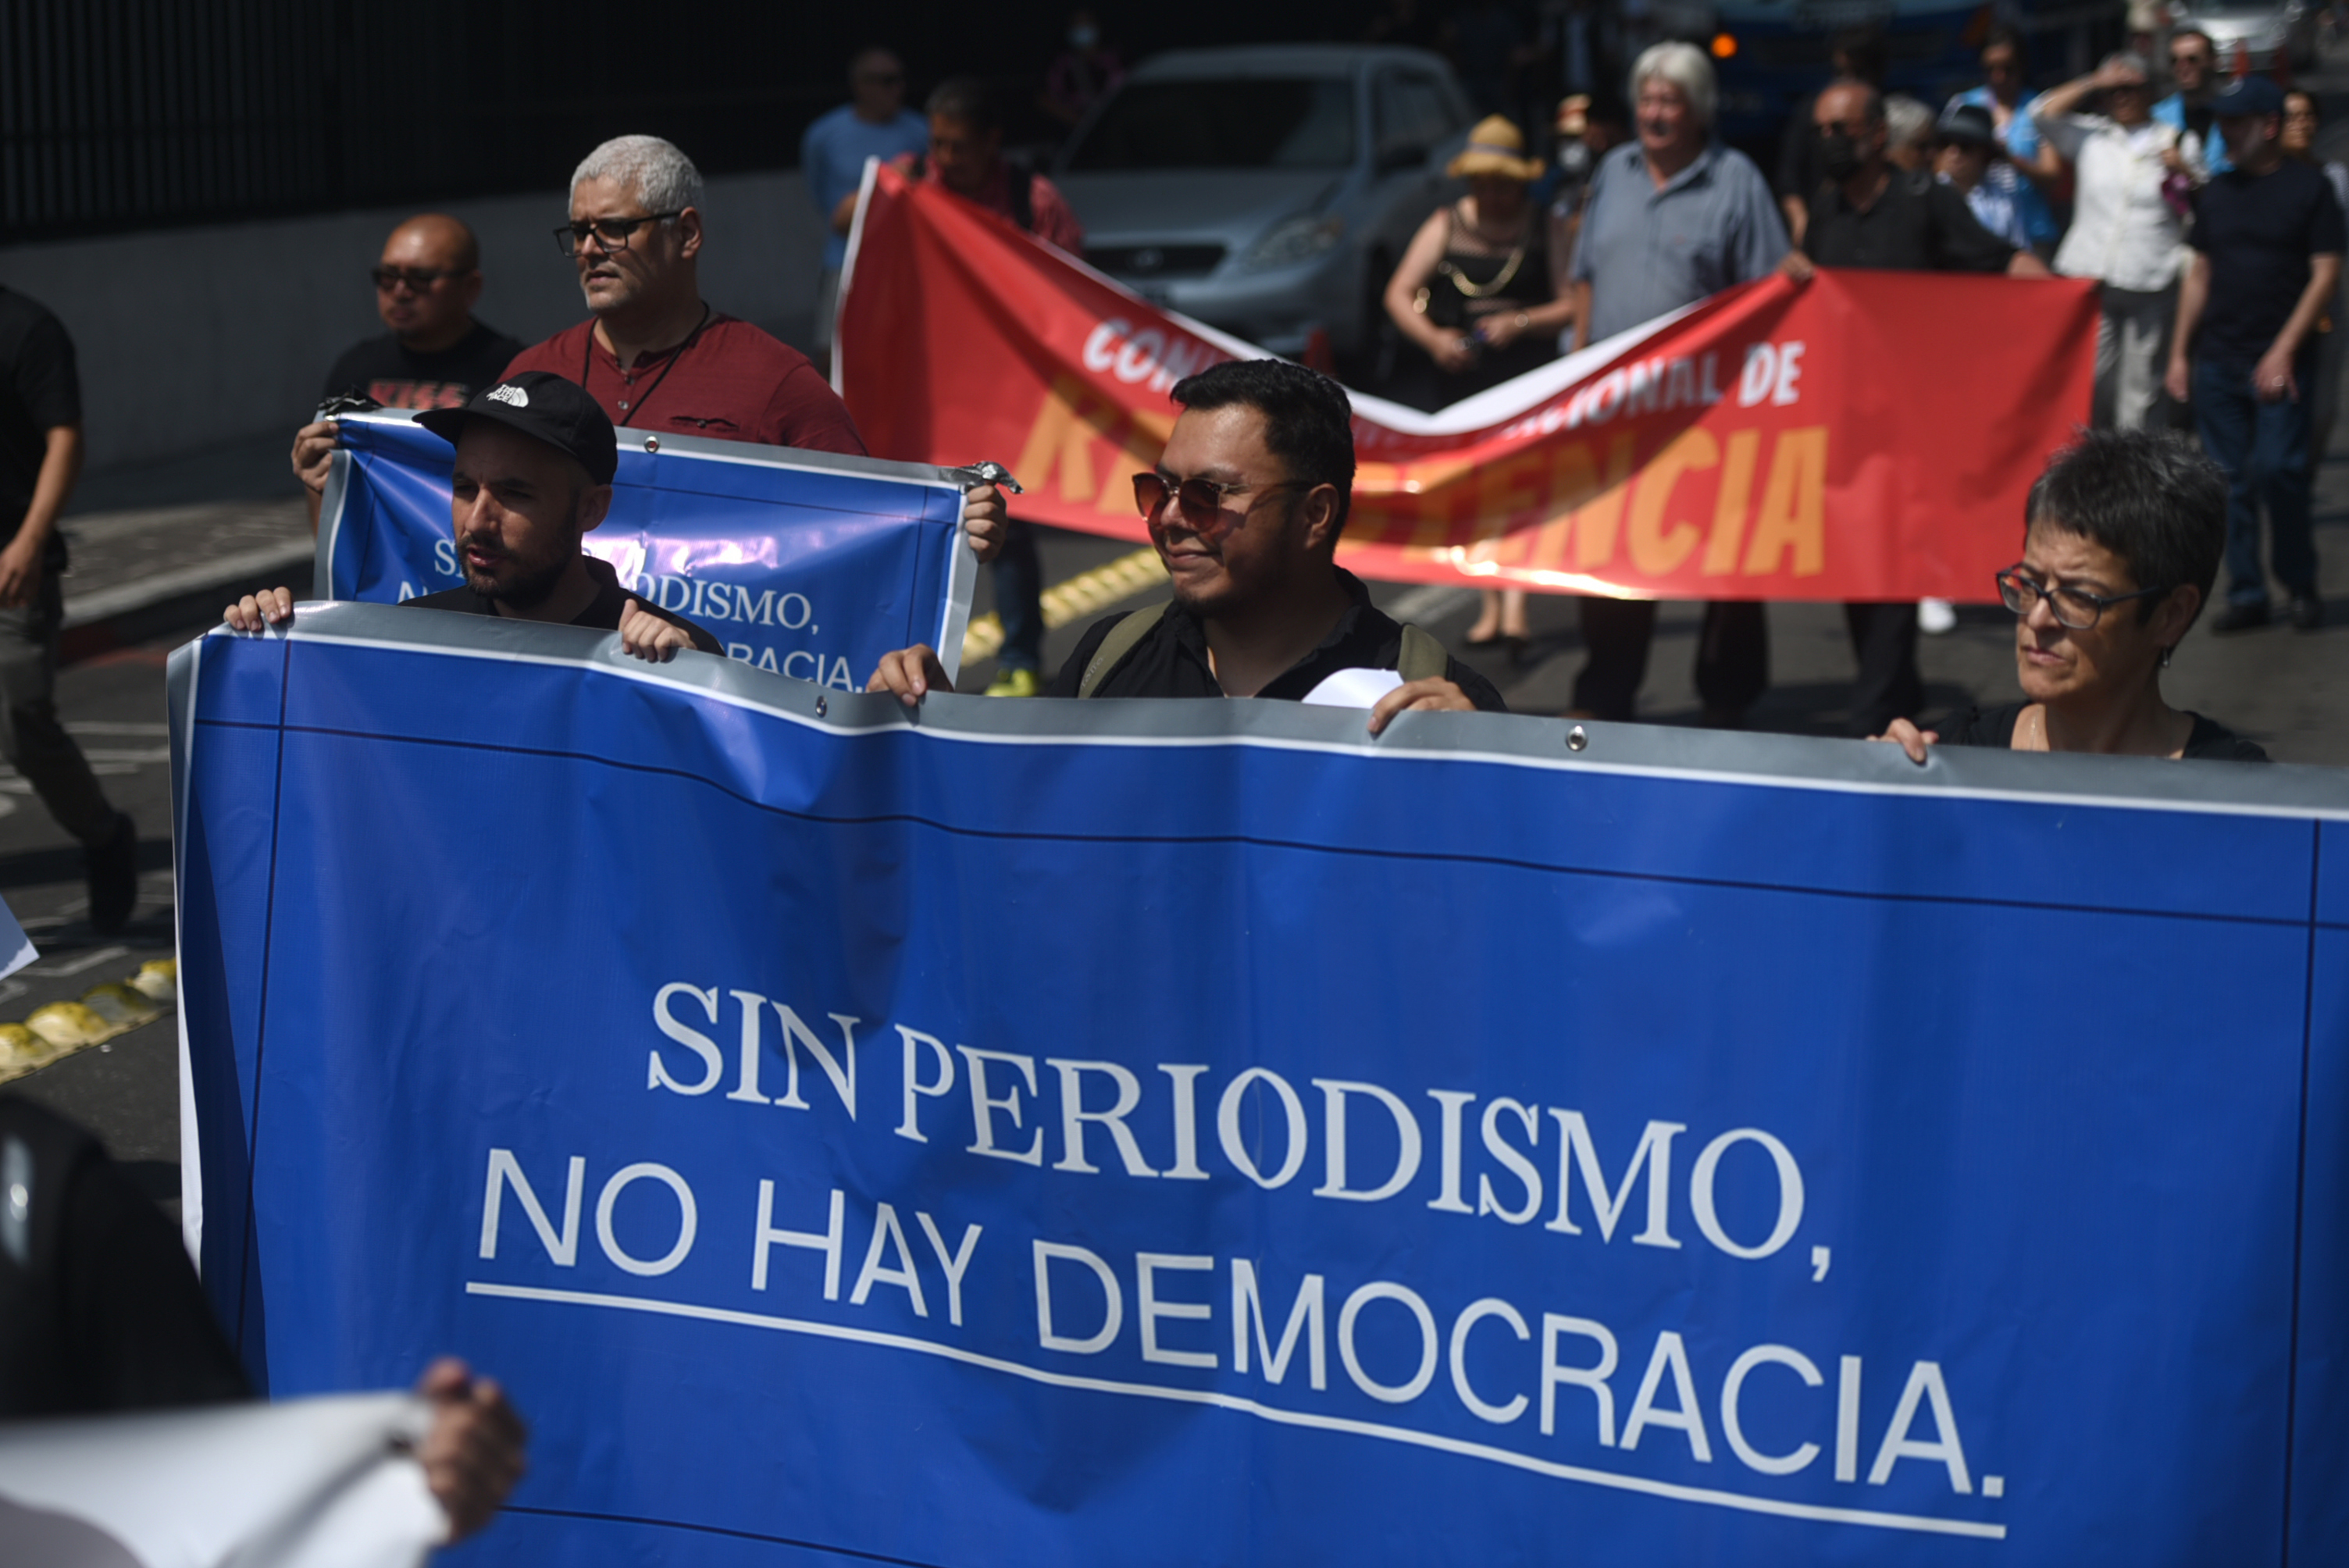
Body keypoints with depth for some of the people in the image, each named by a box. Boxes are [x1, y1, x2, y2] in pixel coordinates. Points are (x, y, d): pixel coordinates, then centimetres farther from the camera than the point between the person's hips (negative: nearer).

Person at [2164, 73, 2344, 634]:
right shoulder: (2216, 192, 12)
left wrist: (2283, 351, -12)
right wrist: (2179, 352, 10)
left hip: (2278, 362, -5)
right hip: (2216, 360, 5)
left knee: (2278, 471, -12)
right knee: (2230, 479, 4)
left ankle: (2300, 586, 4)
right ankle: (2245, 593, 10)